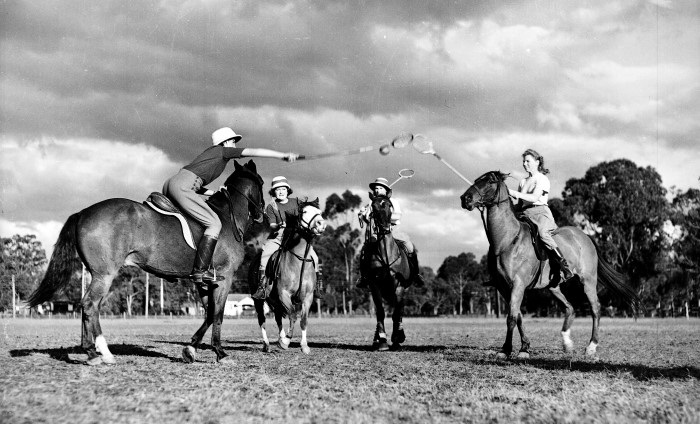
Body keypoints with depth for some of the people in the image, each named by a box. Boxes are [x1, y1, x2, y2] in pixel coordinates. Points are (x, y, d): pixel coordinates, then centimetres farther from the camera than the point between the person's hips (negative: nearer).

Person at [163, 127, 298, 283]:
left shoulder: (208, 154, 31)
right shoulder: (223, 150, 8)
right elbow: (254, 152, 2)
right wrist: (284, 155, 0)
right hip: (183, 186, -9)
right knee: (214, 223, -9)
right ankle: (200, 270, -16)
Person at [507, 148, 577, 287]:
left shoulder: (542, 179, 2)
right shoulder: (523, 181, 23)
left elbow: (534, 198, -13)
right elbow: (520, 203, 22)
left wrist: (515, 193, -20)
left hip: (540, 212, -8)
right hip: (524, 214, 8)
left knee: (542, 233, -36)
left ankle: (566, 269, -38)